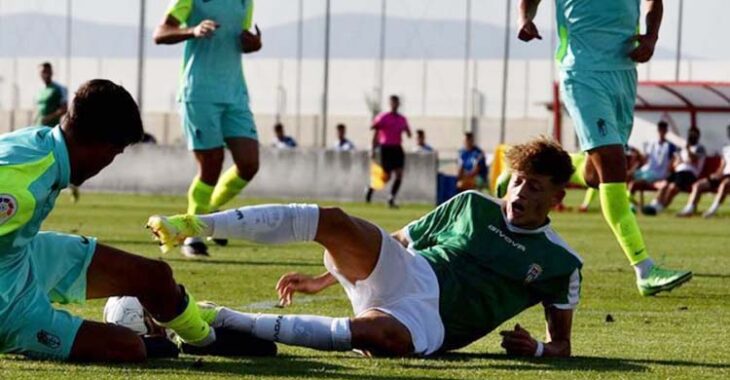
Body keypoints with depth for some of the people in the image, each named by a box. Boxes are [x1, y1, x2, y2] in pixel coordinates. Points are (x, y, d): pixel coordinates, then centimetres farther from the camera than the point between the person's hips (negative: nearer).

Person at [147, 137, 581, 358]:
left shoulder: (561, 265, 10)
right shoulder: (472, 206, 16)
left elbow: (561, 343, 15)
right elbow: (394, 243, 22)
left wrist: (539, 349, -11)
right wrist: (321, 281, 17)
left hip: (429, 321, -3)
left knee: (380, 335, -42)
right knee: (334, 220, -29)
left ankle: (232, 322, -40)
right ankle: (196, 225, -37)